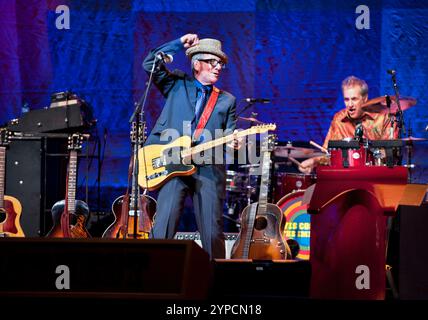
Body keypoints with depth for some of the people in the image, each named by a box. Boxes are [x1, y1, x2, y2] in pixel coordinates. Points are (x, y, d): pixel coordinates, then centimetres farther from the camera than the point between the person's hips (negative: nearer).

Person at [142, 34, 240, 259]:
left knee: (213, 234, -4)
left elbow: (230, 132, 12)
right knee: (162, 230, -11)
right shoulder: (177, 85, 15)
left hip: (209, 170, 1)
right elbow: (150, 64, 5)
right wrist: (179, 44, 4)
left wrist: (232, 141, -12)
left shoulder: (227, 100, 19)